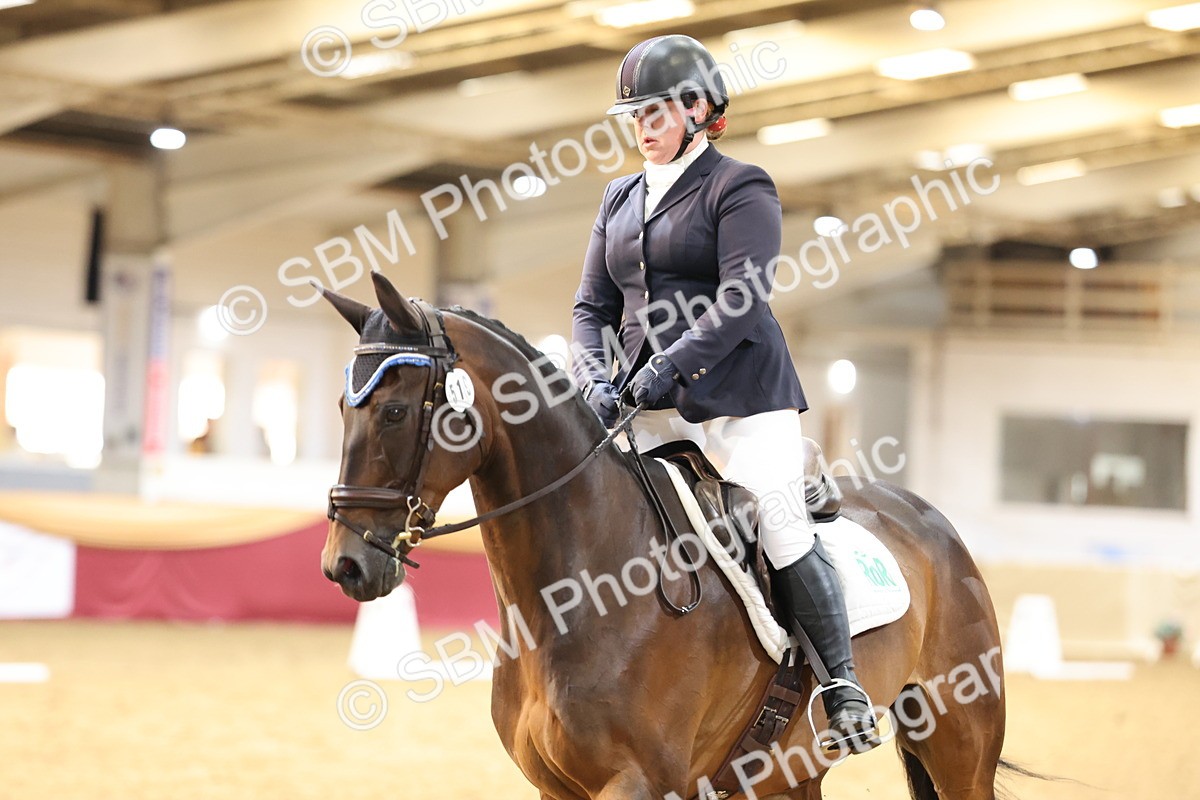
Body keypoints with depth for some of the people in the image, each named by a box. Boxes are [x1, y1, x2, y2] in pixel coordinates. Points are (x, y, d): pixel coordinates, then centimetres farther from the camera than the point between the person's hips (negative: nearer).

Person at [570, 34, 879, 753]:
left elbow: (742, 299, -15)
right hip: (647, 406, 7)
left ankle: (844, 686, -6)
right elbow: (594, 305, 14)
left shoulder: (739, 189, -4)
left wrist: (668, 366, -23)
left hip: (739, 396, -7)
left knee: (781, 525, -16)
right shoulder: (621, 200, 16)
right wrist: (595, 377, -6)